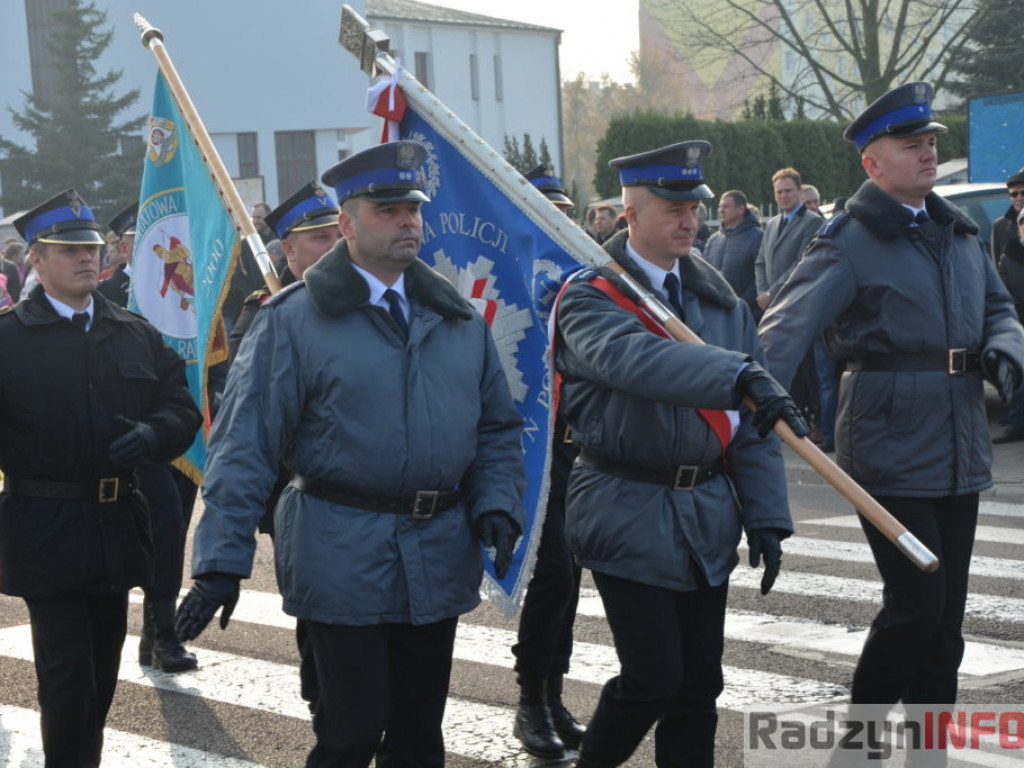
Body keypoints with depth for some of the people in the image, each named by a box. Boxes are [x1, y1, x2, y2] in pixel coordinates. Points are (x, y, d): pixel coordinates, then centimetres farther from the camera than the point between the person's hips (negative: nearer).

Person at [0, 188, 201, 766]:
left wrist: (152, 435, -12)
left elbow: (182, 408, 7)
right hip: (46, 533, -5)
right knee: (67, 680, -5)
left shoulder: (138, 336, 10)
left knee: (102, 674, 17)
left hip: (119, 525, 5)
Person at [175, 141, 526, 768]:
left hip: (440, 558, 5)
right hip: (344, 556, -5)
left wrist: (498, 506, -3)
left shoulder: (458, 317, 9)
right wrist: (223, 561, -15)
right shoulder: (294, 319, -6)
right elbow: (245, 445, -9)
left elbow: (498, 426, 14)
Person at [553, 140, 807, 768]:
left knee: (701, 683, 8)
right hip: (630, 516, -5)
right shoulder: (590, 297, -9)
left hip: (707, 514, 6)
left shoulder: (720, 298, 10)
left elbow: (752, 422, 9)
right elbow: (635, 357, -33)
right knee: (654, 678, -4)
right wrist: (738, 375, -45)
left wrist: (766, 516, 2)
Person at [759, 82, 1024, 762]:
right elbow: (788, 327, -20)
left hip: (959, 451, 7)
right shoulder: (850, 242, -9)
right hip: (890, 451, -7)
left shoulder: (960, 232, 13)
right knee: (917, 602, -8)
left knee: (946, 617, 10)